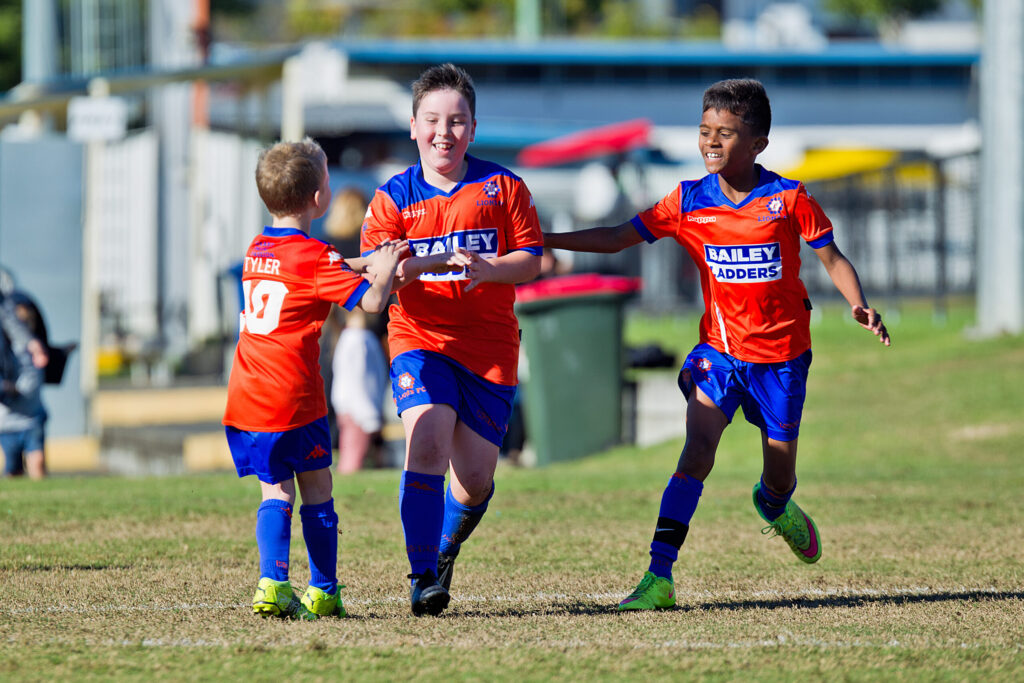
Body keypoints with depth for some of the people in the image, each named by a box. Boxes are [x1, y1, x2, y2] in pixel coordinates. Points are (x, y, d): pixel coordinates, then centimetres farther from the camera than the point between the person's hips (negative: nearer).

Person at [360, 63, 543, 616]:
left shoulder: (503, 188, 3)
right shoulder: (393, 197, 3)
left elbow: (531, 259, 0)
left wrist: (489, 268, -20)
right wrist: (402, 268, -27)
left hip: (489, 349, 1)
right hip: (420, 341, -1)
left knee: (474, 482, 5)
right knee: (427, 443, -24)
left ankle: (445, 552, 37)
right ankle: (423, 579, -18)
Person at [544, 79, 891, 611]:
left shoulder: (789, 199, -9)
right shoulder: (688, 202, -3)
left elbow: (832, 258, -3)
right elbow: (618, 238, 0)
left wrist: (859, 306, -21)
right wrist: (543, 240, -9)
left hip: (781, 352, -1)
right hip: (719, 346, 1)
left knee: (779, 475, 8)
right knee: (699, 443, -21)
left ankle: (774, 505, 49)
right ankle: (659, 577, -26)